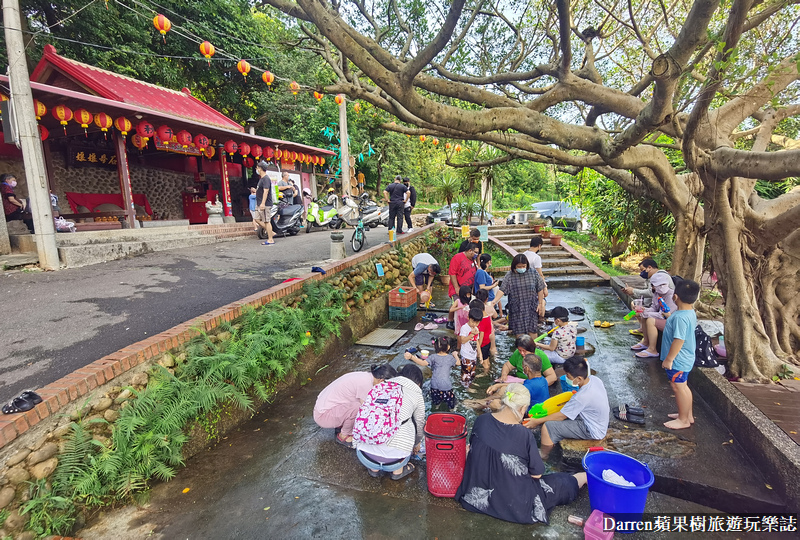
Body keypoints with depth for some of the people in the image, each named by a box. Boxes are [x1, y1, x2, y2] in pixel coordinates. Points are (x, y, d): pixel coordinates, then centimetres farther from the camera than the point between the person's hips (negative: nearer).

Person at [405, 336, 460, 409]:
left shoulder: (434, 357, -9)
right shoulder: (450, 358, -3)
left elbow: (423, 363, -24)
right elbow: (458, 363, 16)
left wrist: (411, 357, -34)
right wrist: (455, 355, 32)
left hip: (435, 385, 1)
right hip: (446, 385, -1)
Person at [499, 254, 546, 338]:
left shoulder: (533, 273, -4)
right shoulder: (509, 276, -7)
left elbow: (540, 289, 4)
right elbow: (502, 290, -13)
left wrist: (540, 304, 3)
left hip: (532, 308, 1)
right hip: (517, 308, 0)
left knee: (532, 331, 4)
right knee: (519, 331, 4)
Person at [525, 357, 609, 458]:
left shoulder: (581, 397, -33)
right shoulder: (594, 379, -11)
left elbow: (561, 416, -22)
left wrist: (537, 421, -13)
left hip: (592, 432, -9)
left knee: (548, 426, -14)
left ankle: (542, 457, 8)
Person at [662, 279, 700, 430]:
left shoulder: (680, 317, -29)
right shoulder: (691, 312, 3)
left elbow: (679, 340, -29)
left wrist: (669, 359, -22)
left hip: (678, 360, -10)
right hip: (686, 358, 10)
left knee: (678, 387, 4)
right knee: (683, 387, 22)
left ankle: (683, 420, 18)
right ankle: (688, 415, 37)